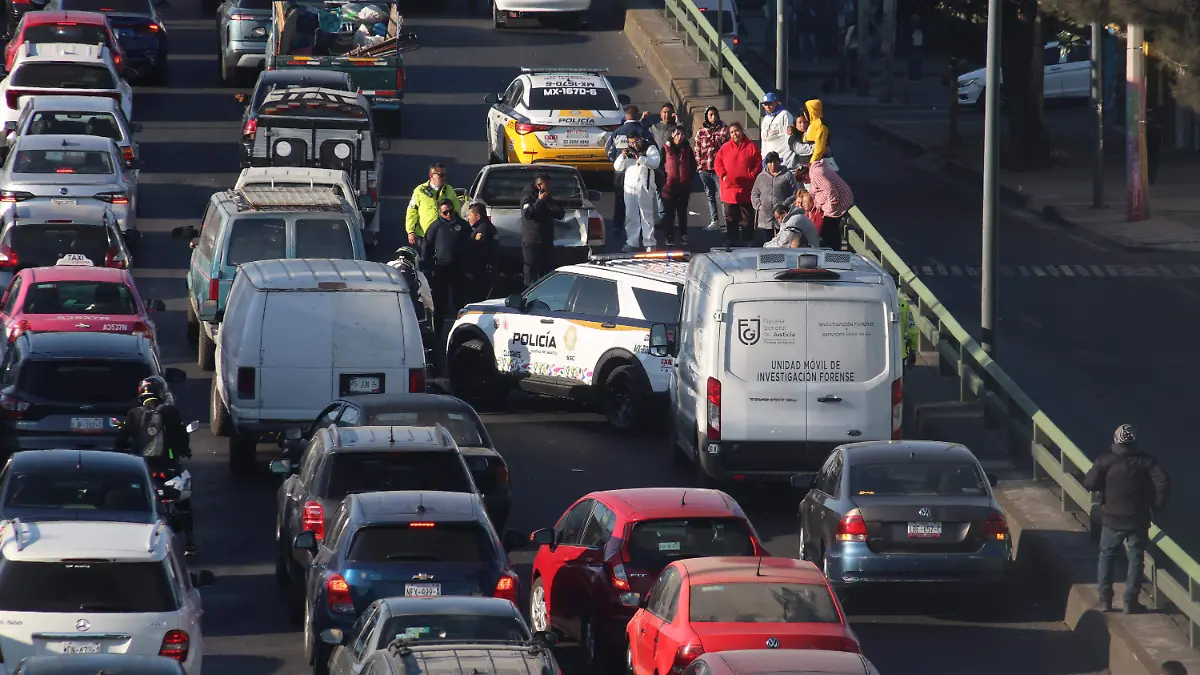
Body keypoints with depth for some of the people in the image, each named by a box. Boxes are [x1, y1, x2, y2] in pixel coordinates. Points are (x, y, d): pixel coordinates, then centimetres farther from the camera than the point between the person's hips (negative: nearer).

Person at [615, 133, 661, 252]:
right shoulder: (628, 151, 17)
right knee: (631, 216, 4)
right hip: (629, 187, 5)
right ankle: (631, 242, 9)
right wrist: (623, 156, -6)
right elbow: (617, 167, 13)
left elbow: (655, 163, -15)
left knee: (647, 215, -4)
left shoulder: (650, 149, 2)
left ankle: (649, 243, -2)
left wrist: (638, 157, -21)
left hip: (645, 188, -5)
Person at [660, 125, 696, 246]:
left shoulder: (687, 149, 7)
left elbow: (693, 165, 13)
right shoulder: (666, 148, -1)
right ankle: (669, 236, 6)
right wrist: (664, 177, -10)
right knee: (669, 212, 1)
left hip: (684, 185, 2)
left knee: (682, 211, 8)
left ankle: (683, 235, 14)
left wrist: (690, 178, 3)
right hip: (669, 185, -2)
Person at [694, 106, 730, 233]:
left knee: (722, 194, -10)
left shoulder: (724, 130, 2)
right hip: (705, 168, 4)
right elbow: (697, 149, 12)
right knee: (710, 196, 10)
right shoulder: (701, 131, 10)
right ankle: (714, 221, 16)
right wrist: (699, 164, 3)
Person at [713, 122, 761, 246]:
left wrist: (752, 176, -10)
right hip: (729, 188, 2)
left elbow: (758, 163, 0)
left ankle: (748, 240, 11)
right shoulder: (725, 148, 6)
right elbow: (717, 162, 7)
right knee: (730, 217, 7)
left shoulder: (751, 146, 1)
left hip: (746, 189, -2)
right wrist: (722, 175, -6)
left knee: (747, 217, 4)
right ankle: (731, 240, 14)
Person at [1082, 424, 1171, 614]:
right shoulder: (1146, 461, -5)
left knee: (1106, 555, 15)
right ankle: (1131, 601, 5)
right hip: (1138, 520, 0)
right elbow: (1163, 483, -15)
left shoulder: (1105, 461, -7)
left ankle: (1105, 599, 10)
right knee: (1135, 558, 9)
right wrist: (1156, 505, -2)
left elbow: (1089, 484, -8)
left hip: (1112, 519, 0)